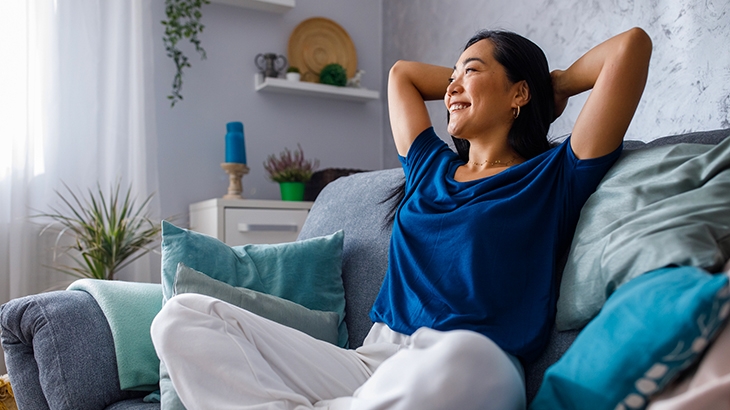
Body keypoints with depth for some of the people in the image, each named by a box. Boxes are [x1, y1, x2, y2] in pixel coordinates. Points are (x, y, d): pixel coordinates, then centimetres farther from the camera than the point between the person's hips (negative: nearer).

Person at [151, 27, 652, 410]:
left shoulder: (554, 178, 9)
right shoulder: (431, 167, 23)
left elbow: (632, 45, 4)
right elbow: (403, 71, 38)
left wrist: (556, 82, 19)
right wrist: (468, 79, 36)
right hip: (372, 360, 5)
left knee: (461, 359, -44)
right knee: (183, 315, -7)